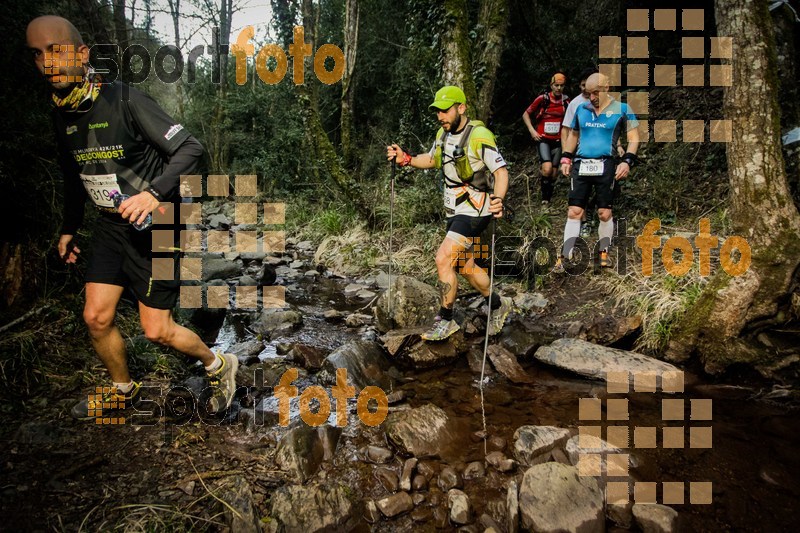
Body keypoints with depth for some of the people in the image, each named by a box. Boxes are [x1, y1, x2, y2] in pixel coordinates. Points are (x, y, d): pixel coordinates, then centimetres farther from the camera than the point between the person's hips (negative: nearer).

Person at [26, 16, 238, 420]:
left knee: (156, 331, -4)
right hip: (111, 226, 7)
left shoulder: (124, 100, -18)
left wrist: (155, 192, -37)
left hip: (155, 227, -7)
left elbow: (190, 148, -23)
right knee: (96, 317, 7)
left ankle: (218, 366, 23)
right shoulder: (61, 114, 4)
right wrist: (69, 228, 26)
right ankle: (123, 392, 32)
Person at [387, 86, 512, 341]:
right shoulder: (443, 134, 6)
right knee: (466, 266, 16)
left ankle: (445, 320, 0)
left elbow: (501, 171, -20)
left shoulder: (479, 136, -19)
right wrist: (405, 158, 6)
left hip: (474, 210, -9)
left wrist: (498, 200, -39)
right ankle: (498, 305, 37)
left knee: (443, 259, -17)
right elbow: (432, 159, 22)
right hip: (454, 210, 9)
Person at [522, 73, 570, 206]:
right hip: (543, 139, -3)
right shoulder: (543, 99, -8)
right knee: (547, 169, -22)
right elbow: (526, 115, 1)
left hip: (557, 141, 3)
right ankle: (544, 196, 0)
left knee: (554, 172, 7)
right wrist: (532, 131, -9)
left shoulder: (566, 101, 0)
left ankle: (549, 196, 27)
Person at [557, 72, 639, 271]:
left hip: (605, 166, -2)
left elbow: (633, 139, 4)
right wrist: (566, 158, 13)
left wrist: (627, 161, -10)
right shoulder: (581, 109, 13)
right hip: (581, 165, 2)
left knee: (605, 213, 0)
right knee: (574, 212, -3)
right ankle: (564, 257, -1)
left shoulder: (621, 109, 3)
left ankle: (604, 253, 18)